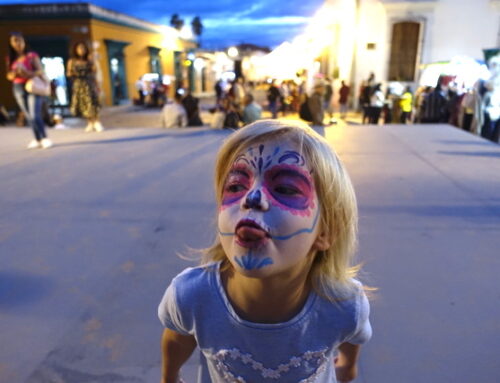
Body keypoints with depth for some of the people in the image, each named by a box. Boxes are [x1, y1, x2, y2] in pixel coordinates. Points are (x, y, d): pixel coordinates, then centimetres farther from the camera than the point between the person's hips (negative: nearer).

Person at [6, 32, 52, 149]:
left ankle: (45, 138, -9)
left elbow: (40, 71, -8)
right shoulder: (10, 59, 10)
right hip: (18, 88, 5)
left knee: (35, 115, -15)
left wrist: (28, 73, -23)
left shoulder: (32, 55, -2)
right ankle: (37, 139, 12)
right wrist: (15, 73, -13)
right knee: (29, 116, 6)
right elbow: (9, 76, 8)